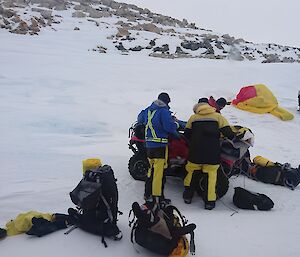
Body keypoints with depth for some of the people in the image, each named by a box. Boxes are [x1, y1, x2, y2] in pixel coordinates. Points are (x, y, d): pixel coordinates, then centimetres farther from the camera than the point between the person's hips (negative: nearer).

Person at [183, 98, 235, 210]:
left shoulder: (193, 117, 9)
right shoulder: (217, 116, 7)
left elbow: (187, 134, 10)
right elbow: (228, 132, 0)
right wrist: (233, 137, 19)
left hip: (196, 152, 1)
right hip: (213, 153, -1)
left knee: (191, 170, 19)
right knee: (211, 174, 9)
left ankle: (188, 196, 24)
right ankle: (210, 201, 9)